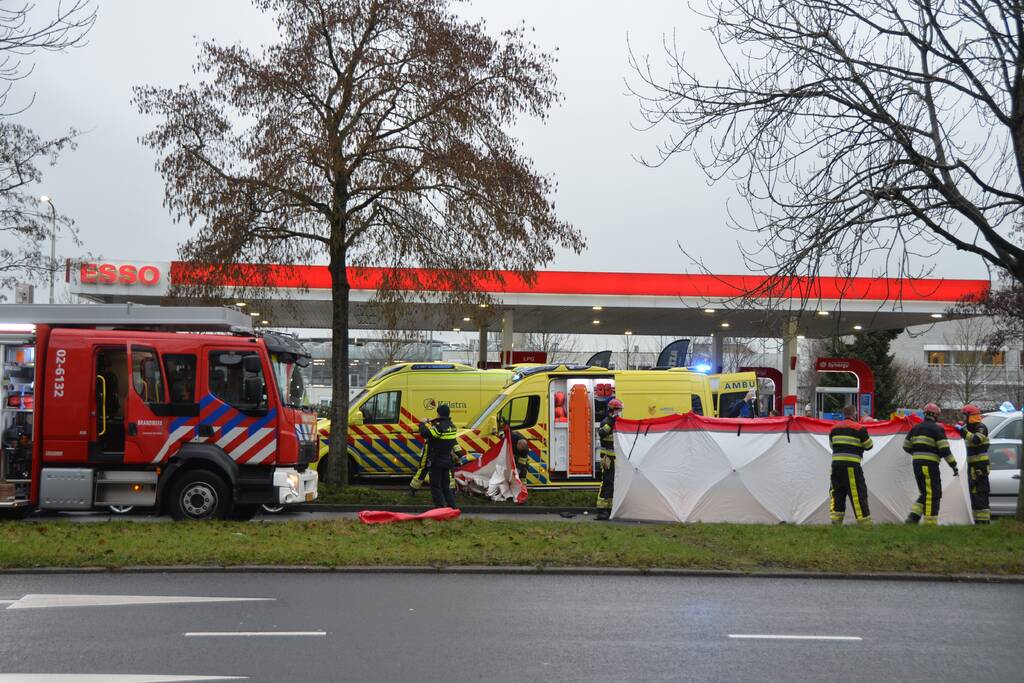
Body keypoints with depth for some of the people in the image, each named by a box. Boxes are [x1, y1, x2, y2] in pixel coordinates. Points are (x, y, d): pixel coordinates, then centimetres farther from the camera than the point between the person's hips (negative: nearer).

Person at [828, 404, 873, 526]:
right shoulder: (859, 428, -4)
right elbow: (869, 446, 4)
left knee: (836, 492, 10)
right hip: (851, 465, -5)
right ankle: (865, 523, 2)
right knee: (858, 493, -1)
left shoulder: (834, 429, 12)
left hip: (836, 464, 5)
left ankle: (835, 520, 5)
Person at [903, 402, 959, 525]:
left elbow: (906, 446, 20)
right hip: (930, 464, -7)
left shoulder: (916, 428, 14)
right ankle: (930, 523, -6)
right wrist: (954, 466, -9)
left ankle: (912, 517, 6)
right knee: (933, 494, -3)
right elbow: (944, 450, -13)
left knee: (925, 493, 16)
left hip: (917, 464, 7)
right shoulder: (937, 428, -7)